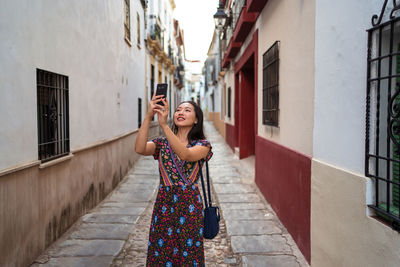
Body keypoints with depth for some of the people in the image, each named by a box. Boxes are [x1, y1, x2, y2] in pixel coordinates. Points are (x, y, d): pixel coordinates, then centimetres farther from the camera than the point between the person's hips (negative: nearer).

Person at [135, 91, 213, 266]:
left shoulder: (202, 145, -1)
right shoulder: (162, 143, 5)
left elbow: (186, 154, -24)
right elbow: (140, 149, -15)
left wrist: (164, 124, -31)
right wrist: (149, 116, -23)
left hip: (189, 207, -2)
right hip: (164, 205, 2)